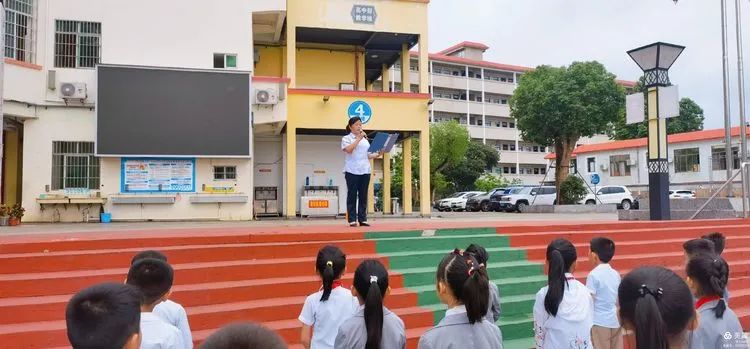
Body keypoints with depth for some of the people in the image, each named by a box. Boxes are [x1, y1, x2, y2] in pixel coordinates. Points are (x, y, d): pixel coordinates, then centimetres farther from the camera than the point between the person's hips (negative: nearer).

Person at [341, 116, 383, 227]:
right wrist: (358, 139, -17)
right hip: (352, 171, -5)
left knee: (363, 195, 4)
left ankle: (362, 219, 6)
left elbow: (368, 155, 18)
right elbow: (348, 149, -16)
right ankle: (352, 220, -1)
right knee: (352, 195, -3)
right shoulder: (346, 138, 3)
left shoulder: (365, 140, 20)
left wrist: (378, 154, 0)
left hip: (365, 170, 5)